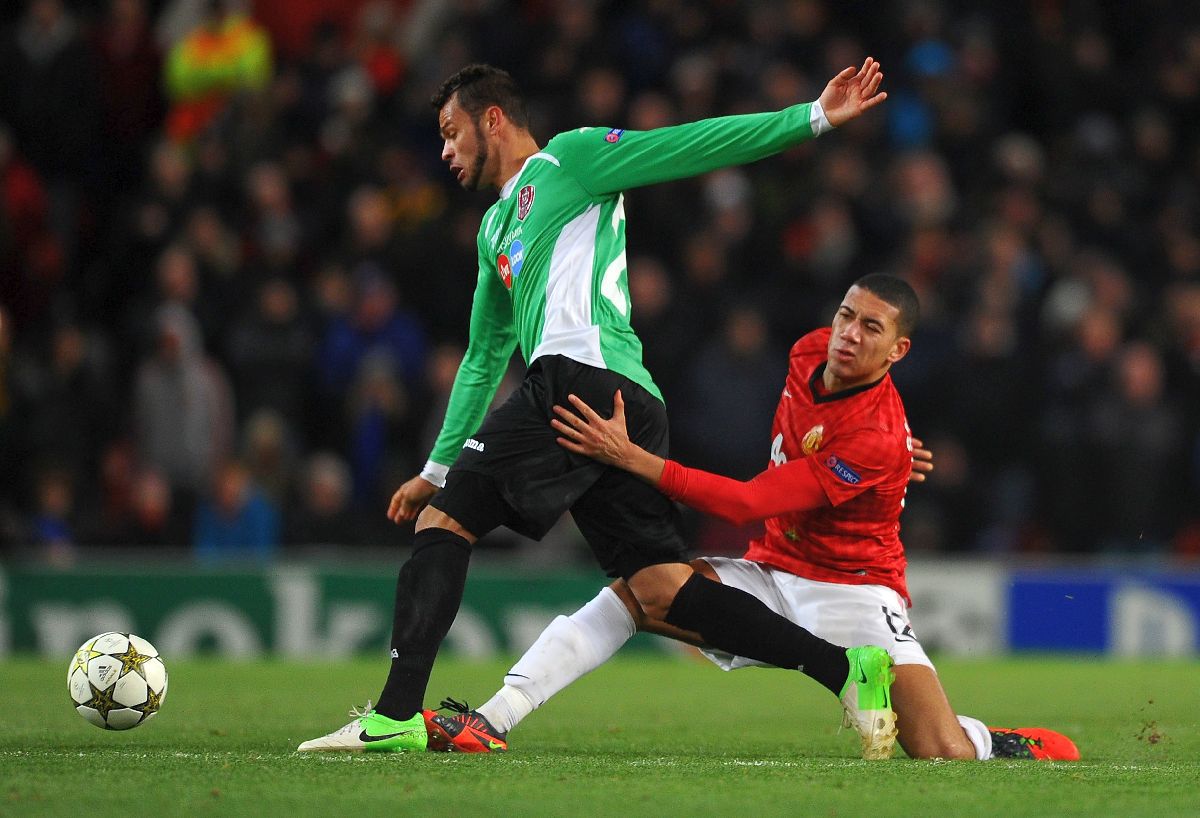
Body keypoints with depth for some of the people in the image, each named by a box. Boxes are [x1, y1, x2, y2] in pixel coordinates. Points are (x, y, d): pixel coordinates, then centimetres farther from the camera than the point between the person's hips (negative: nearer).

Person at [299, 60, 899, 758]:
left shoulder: (570, 159, 8)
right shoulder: (496, 229, 33)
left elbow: (694, 147, 2)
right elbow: (484, 358, 38)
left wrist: (816, 117, -6)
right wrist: (436, 470, 35)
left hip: (584, 378, -9)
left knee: (443, 520, -9)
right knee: (663, 589, -2)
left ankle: (396, 714, -15)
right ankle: (845, 666, -9)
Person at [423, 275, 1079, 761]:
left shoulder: (876, 443, -26)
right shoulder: (809, 354, -3)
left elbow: (747, 502, -27)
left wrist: (629, 456, -30)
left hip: (852, 592, -7)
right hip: (771, 576, 7)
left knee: (945, 754, -23)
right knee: (631, 592, -12)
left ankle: (1001, 744, 14)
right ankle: (487, 724, -18)